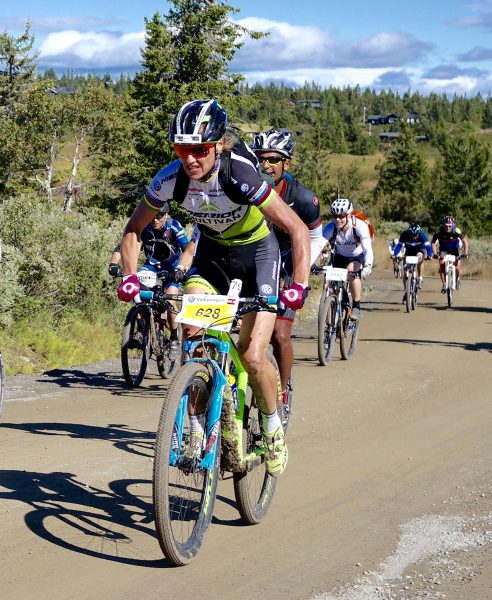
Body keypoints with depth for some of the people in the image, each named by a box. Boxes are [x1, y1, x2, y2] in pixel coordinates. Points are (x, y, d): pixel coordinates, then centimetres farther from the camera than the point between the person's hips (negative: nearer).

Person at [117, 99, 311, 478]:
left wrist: (300, 284, -43)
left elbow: (298, 230, -31)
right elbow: (134, 229, -6)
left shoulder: (240, 175, -33)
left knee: (252, 355, -14)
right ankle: (197, 431, -2)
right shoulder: (170, 179, -22)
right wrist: (130, 277, -21)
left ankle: (273, 428, 14)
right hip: (212, 251, 4)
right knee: (191, 337, -19)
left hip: (256, 251, -3)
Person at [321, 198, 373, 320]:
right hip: (340, 257, 3)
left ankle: (356, 306, -19)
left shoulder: (360, 226, -31)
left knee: (352, 271, -34)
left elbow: (367, 249, -39)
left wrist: (368, 265, -58)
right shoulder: (330, 228, -25)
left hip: (357, 257, -3)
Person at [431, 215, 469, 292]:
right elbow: (433, 242, -24)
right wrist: (435, 253, -38)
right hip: (444, 250, 1)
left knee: (457, 267, -12)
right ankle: (444, 284, -8)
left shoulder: (456, 231, -29)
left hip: (454, 249, 0)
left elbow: (465, 241, -23)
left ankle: (458, 279, 21)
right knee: (442, 265, -21)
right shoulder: (440, 232, -28)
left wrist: (465, 253, -34)